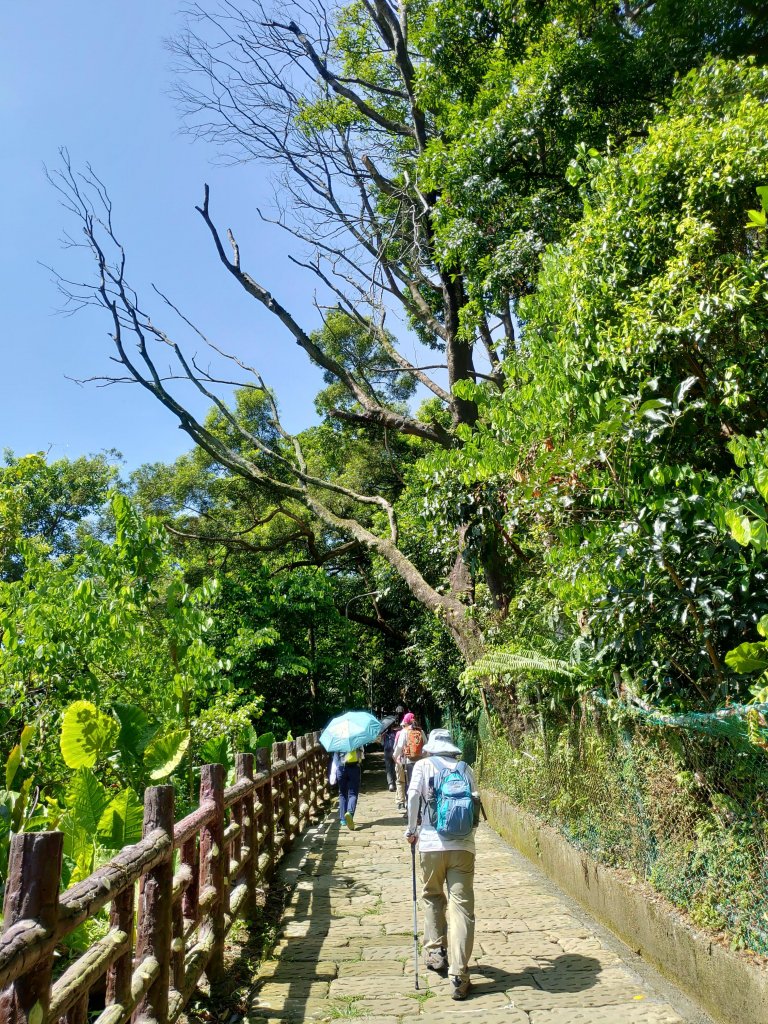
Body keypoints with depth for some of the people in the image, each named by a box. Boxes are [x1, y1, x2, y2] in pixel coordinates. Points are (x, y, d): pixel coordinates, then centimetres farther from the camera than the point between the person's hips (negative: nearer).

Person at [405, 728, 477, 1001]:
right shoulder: (465, 768, 11)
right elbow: (474, 802, 12)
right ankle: (458, 976, -3)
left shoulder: (423, 765, 5)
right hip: (463, 845, 1)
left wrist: (411, 830, 6)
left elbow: (413, 796, -7)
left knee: (432, 897, 24)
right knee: (462, 907, 1)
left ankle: (436, 952, 28)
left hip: (431, 843, 0)